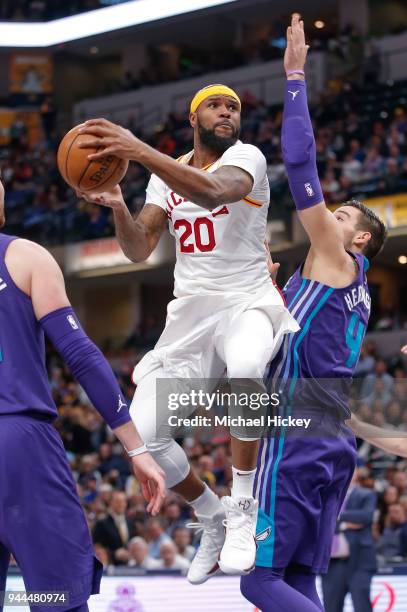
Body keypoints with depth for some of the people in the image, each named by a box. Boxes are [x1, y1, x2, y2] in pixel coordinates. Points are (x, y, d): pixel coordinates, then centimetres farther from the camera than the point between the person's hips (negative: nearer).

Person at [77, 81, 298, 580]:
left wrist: (139, 152, -43)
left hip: (248, 300, -5)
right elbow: (139, 250, 5)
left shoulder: (246, 157, -8)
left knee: (245, 367, -42)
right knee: (144, 431, -10)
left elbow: (213, 191, -32)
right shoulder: (168, 174, 11)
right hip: (190, 310, 6)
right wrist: (117, 206, -16)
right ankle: (213, 519, 16)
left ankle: (242, 508, -27)